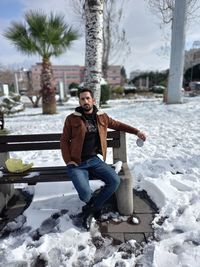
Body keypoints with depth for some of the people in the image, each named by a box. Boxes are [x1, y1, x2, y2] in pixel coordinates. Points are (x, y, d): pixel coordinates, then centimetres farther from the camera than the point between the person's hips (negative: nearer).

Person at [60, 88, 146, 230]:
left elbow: (117, 125, 21)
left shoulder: (102, 117, 7)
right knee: (85, 194, -23)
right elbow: (64, 140, 3)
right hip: (77, 163, -3)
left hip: (94, 160, 4)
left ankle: (90, 210, 4)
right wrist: (68, 160, -7)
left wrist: (136, 131, 15)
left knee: (115, 181, -15)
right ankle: (95, 205, 18)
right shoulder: (72, 119, -2)